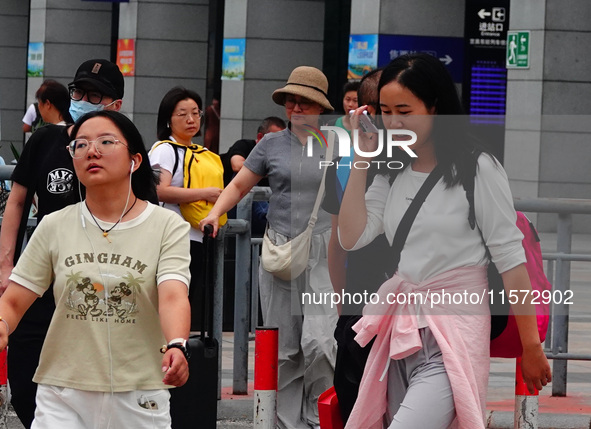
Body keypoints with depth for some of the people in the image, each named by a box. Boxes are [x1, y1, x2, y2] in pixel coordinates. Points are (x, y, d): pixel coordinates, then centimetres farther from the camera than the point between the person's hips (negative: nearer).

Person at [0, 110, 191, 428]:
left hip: (138, 400, -1)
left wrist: (175, 346, -37)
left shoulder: (167, 226, -2)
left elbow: (173, 298, -16)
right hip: (62, 396, 1)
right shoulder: (55, 226, 6)